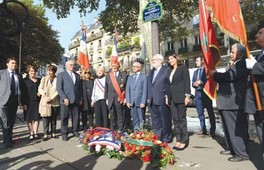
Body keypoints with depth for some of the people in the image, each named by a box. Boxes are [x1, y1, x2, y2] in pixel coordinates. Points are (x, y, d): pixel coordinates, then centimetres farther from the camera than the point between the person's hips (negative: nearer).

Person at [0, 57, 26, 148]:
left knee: (12, 122, 11)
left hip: (14, 101, 4)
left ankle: (9, 139, 24)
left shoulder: (18, 75, 13)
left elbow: (22, 89, 13)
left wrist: (23, 102, 10)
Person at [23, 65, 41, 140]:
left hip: (37, 101, 2)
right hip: (29, 102, -2)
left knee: (36, 117, 3)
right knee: (29, 118, 3)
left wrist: (40, 93, -3)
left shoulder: (39, 80, 12)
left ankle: (35, 133, 11)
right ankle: (31, 133, 11)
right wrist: (24, 103, -10)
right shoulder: (25, 80, 2)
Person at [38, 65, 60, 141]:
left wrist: (51, 98, -14)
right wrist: (45, 96, -12)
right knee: (45, 119, -1)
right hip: (45, 102, 1)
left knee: (54, 119, 10)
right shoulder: (44, 79, 5)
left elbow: (58, 91, -5)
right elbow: (40, 89, 4)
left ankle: (53, 133, 21)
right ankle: (45, 134, 7)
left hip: (55, 102, 0)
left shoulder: (58, 79, -2)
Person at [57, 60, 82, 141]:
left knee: (76, 117, 7)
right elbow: (59, 88, -4)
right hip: (66, 100, -4)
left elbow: (80, 88, 18)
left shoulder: (77, 76, 18)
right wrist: (64, 98, -13)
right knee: (64, 118, 2)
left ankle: (75, 131, 21)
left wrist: (80, 98, 9)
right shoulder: (61, 75, 4)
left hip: (76, 100, 4)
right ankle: (64, 134, 12)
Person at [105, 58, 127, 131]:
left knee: (120, 117, 1)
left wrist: (126, 98, -6)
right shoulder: (108, 76, 12)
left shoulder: (124, 75, 3)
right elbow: (106, 88, 12)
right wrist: (106, 98, 8)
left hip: (120, 100, -3)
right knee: (112, 117, 10)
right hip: (111, 100, 3)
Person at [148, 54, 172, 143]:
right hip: (152, 101, 7)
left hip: (162, 100, -7)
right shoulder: (151, 72, 19)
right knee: (155, 121, 14)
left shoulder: (166, 70, -5)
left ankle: (166, 139, 16)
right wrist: (149, 98, 13)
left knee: (165, 121, 3)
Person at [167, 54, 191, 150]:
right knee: (175, 119, 7)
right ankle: (178, 140, 14)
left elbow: (187, 82, -7)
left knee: (181, 119, -2)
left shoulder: (183, 68, 0)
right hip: (172, 98, 6)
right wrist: (167, 97, 12)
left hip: (180, 97, -6)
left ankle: (184, 141, 6)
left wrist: (187, 95, -14)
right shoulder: (169, 71, 17)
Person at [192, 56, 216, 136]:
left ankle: (212, 130, 8)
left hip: (206, 93, -6)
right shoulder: (195, 71, 20)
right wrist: (195, 84, -5)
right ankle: (203, 129, 14)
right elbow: (192, 83, 16)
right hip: (198, 93, 6)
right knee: (200, 113, 6)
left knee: (210, 112, 1)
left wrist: (201, 82, -15)